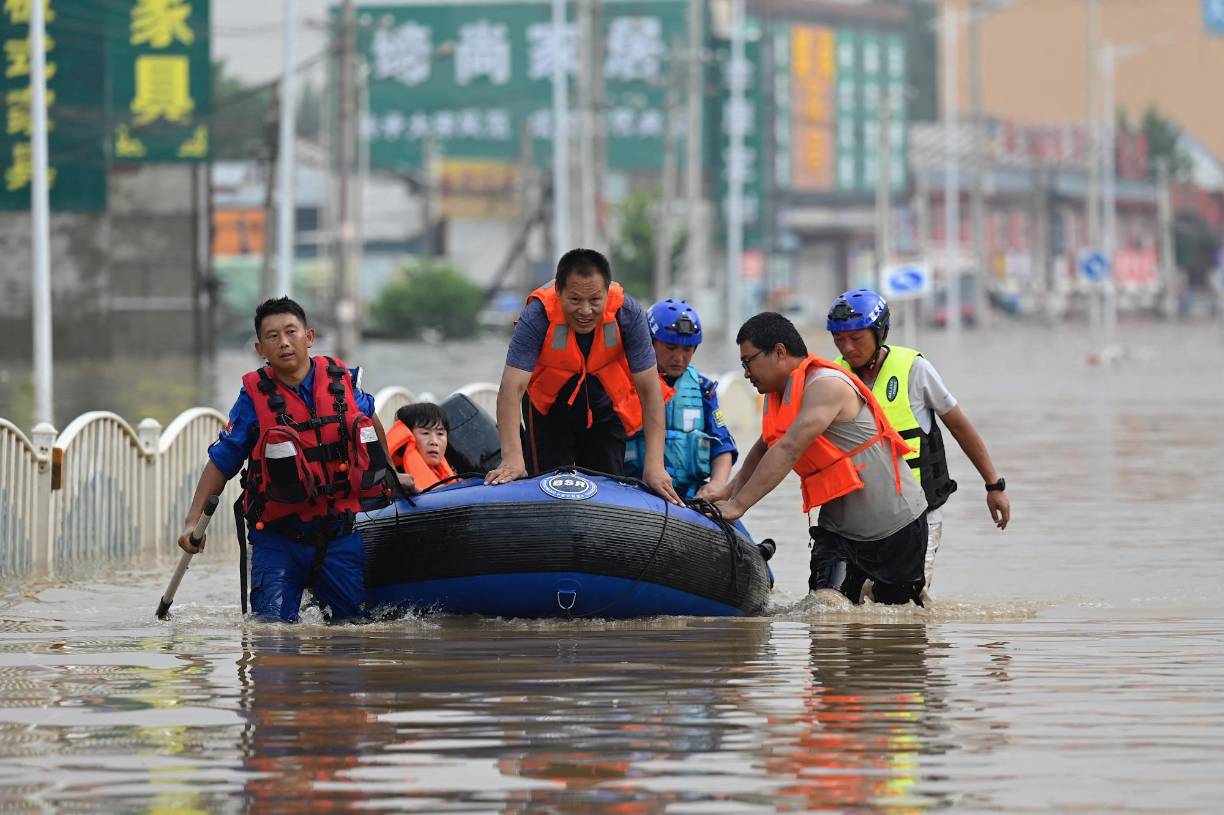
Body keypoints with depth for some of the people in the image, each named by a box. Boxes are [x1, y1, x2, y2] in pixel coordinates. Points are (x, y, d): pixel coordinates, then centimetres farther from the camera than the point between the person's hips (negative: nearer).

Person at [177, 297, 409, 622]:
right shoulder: (255, 398, -7)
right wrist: (193, 521, -12)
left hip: (342, 536, 2)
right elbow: (220, 462, -3)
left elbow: (370, 422, 22)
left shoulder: (342, 381, 0)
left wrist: (390, 475, 31)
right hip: (279, 541, -2)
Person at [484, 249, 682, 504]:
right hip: (548, 404, -1)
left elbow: (649, 390, -24)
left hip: (606, 404, 1)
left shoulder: (627, 313, -28)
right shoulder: (538, 315, -32)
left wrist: (654, 465, -31)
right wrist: (512, 460, -49)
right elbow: (512, 388, -37)